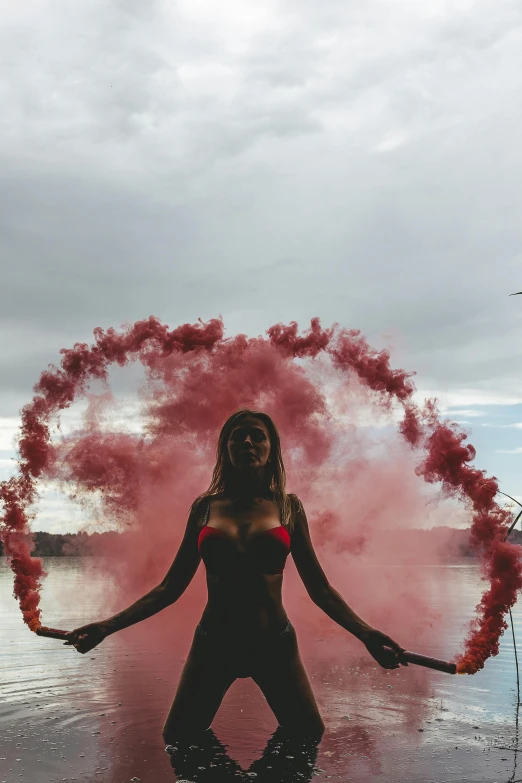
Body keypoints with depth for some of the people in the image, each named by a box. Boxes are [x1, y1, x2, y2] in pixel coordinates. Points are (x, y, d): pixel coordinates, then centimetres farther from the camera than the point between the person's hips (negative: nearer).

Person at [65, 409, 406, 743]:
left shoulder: (288, 507, 0)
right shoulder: (204, 507, 1)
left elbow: (319, 588, 1)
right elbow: (171, 587, 5)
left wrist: (365, 633, -14)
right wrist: (107, 626, -4)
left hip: (275, 644, 0)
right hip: (212, 644, 1)